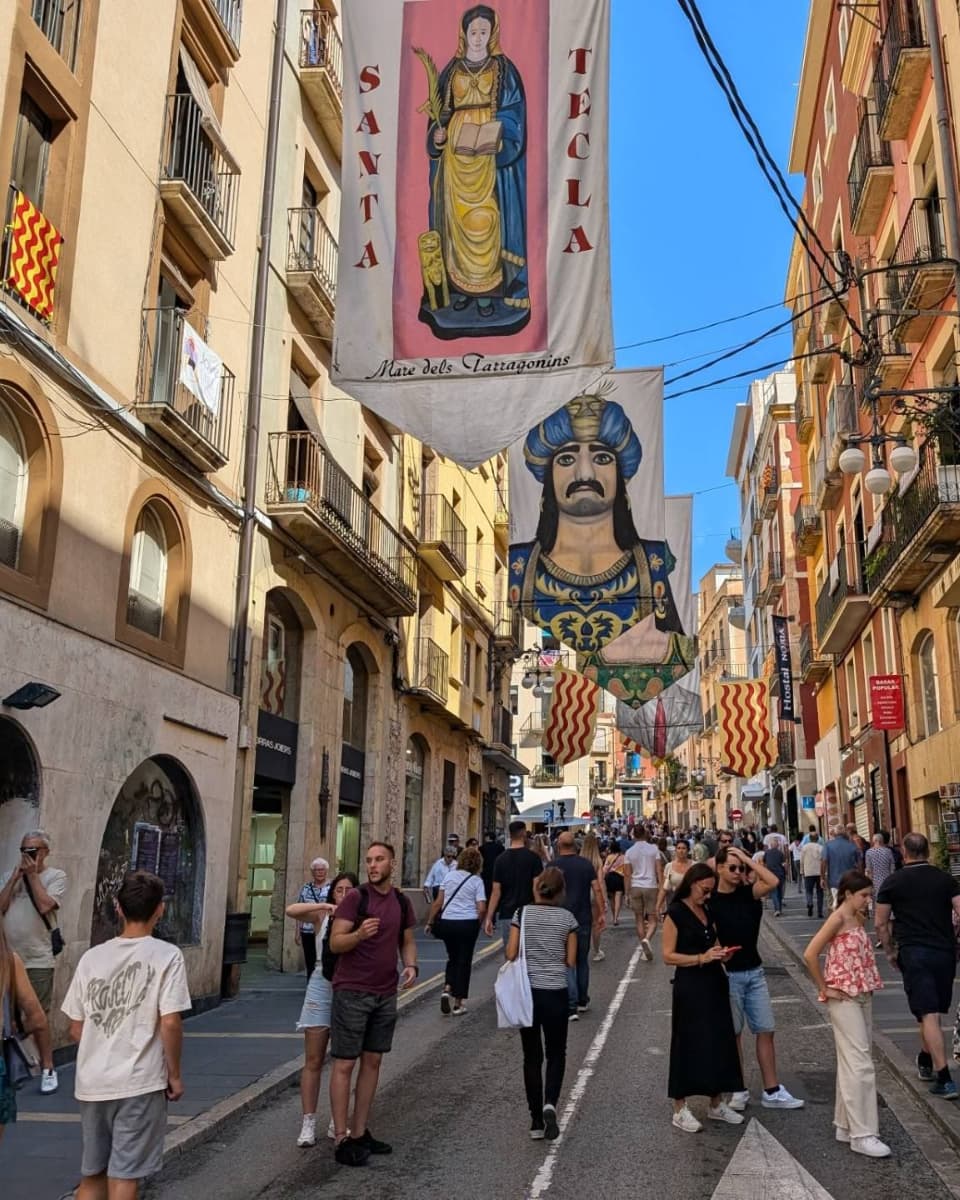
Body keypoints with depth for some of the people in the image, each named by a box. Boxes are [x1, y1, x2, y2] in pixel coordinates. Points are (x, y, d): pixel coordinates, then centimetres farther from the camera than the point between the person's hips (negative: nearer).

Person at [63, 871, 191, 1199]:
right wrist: (174, 1074, -1)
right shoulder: (166, 955, -9)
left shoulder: (92, 956, 4)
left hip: (91, 1083, 4)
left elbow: (76, 1030, 7)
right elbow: (169, 1023, -14)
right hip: (139, 1083, -4)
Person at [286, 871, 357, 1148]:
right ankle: (308, 1123, 8)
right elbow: (291, 911, -15)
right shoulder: (324, 915, 1)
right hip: (321, 987, 0)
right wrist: (322, 906, -26)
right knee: (313, 1061, 2)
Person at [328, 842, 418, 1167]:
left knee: (372, 1061, 12)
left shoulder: (402, 902, 7)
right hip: (352, 992, -6)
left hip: (386, 993, 6)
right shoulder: (355, 898, -10)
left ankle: (360, 1132, 22)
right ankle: (341, 1139, 6)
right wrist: (360, 934, -32)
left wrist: (411, 966, -3)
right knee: (344, 1064, 0)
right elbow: (335, 943, -13)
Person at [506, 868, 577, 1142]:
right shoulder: (567, 918, -3)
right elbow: (571, 961, -1)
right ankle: (550, 1104, -9)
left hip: (527, 991, 0)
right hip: (556, 993, 0)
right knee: (556, 1054, 14)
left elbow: (510, 955, -7)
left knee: (532, 1056, 11)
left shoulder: (522, 913, -5)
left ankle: (537, 1121, 14)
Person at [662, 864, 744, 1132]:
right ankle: (680, 1110, 12)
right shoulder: (675, 913, -11)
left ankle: (716, 1104, 26)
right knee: (688, 1045, 1)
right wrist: (701, 958, -22)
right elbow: (668, 956, -14)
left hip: (714, 984, 7)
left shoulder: (707, 911, 10)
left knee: (718, 1042, 12)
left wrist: (721, 954, 0)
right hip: (689, 987, -7)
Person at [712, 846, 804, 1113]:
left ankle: (772, 1091, 15)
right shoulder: (711, 901, -10)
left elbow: (772, 882, -19)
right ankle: (739, 1091, 19)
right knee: (733, 1033, 7)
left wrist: (746, 858, -15)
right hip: (728, 975, -4)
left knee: (766, 1030, 7)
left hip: (754, 972, 4)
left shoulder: (747, 892, 0)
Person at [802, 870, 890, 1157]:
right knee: (860, 1064, -7)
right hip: (843, 998, -9)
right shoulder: (837, 919, -16)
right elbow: (810, 954, -21)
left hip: (862, 996, 9)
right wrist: (824, 989, -14)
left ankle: (846, 1125, 23)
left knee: (854, 1062, 13)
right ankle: (862, 1135, -1)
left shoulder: (858, 920, 10)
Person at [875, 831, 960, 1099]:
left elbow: (881, 924, 1)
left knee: (928, 1015, -5)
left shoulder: (892, 882, 0)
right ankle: (925, 1062, 34)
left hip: (913, 954, -3)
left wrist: (890, 952, 14)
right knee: (932, 1012, 19)